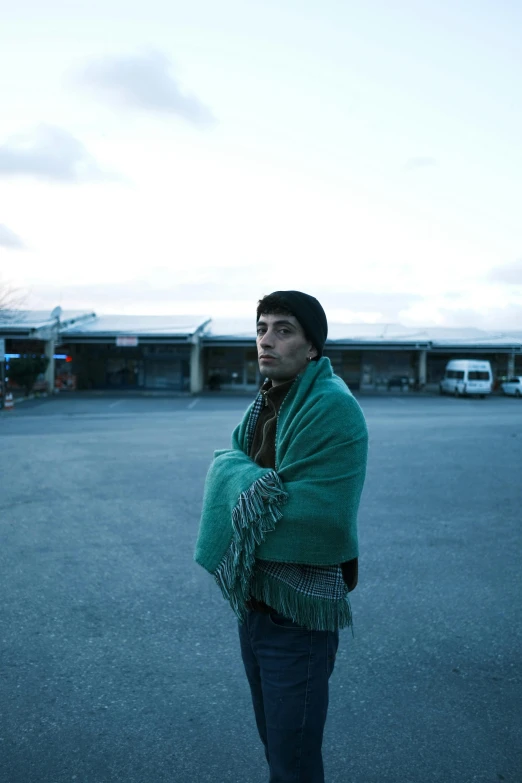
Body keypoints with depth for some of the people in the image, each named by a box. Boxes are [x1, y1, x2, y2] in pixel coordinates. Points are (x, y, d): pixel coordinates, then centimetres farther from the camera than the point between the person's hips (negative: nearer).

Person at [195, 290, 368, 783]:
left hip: (298, 609, -7)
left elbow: (313, 518, -25)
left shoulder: (333, 407, -20)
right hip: (251, 599, 8)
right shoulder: (265, 402, 7)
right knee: (272, 740, 25)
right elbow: (225, 463, 7)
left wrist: (246, 482, -12)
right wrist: (250, 477, -13)